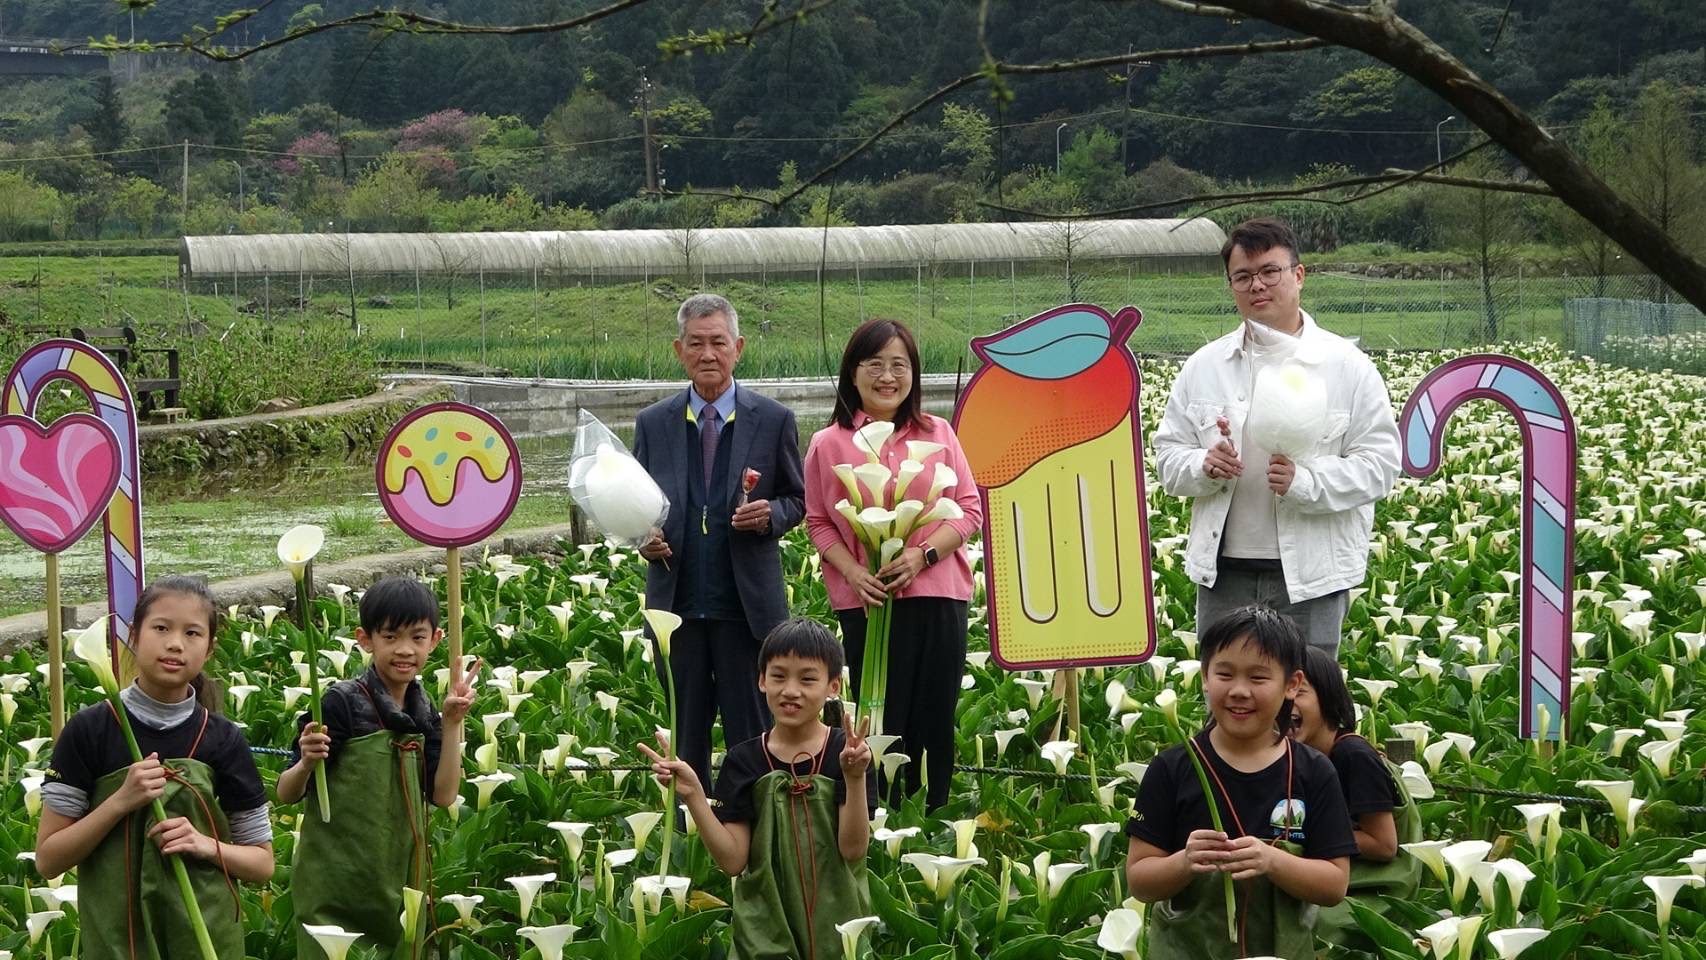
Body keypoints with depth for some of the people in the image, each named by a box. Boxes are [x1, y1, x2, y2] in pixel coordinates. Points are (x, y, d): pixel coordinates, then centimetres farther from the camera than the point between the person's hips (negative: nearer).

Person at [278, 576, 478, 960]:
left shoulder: (423, 711, 5)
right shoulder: (342, 703, -12)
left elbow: (443, 795, 1)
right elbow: (287, 794, -10)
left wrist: (452, 723, -7)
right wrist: (307, 763, -31)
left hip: (400, 884, 5)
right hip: (336, 883, -5)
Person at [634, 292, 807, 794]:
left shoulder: (773, 420, 3)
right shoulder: (652, 423, 8)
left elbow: (797, 500, 9)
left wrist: (770, 515, -12)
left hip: (747, 604, -2)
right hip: (678, 604, 2)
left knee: (752, 735, 2)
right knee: (685, 738, 8)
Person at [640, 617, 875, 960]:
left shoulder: (846, 752, -6)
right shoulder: (744, 761, -2)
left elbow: (853, 849, -13)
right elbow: (733, 860, -7)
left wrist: (855, 777, -26)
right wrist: (693, 796, -17)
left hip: (836, 920, -1)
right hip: (764, 928, 1)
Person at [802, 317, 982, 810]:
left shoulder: (937, 434, 7)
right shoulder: (829, 444, 3)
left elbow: (970, 507, 5)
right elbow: (819, 522, 4)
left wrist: (923, 555, -11)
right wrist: (854, 573, -13)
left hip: (937, 596, 2)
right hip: (867, 600, -2)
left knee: (936, 725, 4)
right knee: (881, 724, -1)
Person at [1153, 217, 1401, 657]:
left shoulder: (1347, 366, 0)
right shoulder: (1204, 366, 10)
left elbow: (1379, 464, -5)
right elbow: (1167, 457, 11)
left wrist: (1305, 481, -21)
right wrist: (1204, 466, -12)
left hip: (1310, 576, -3)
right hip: (1224, 572, 3)